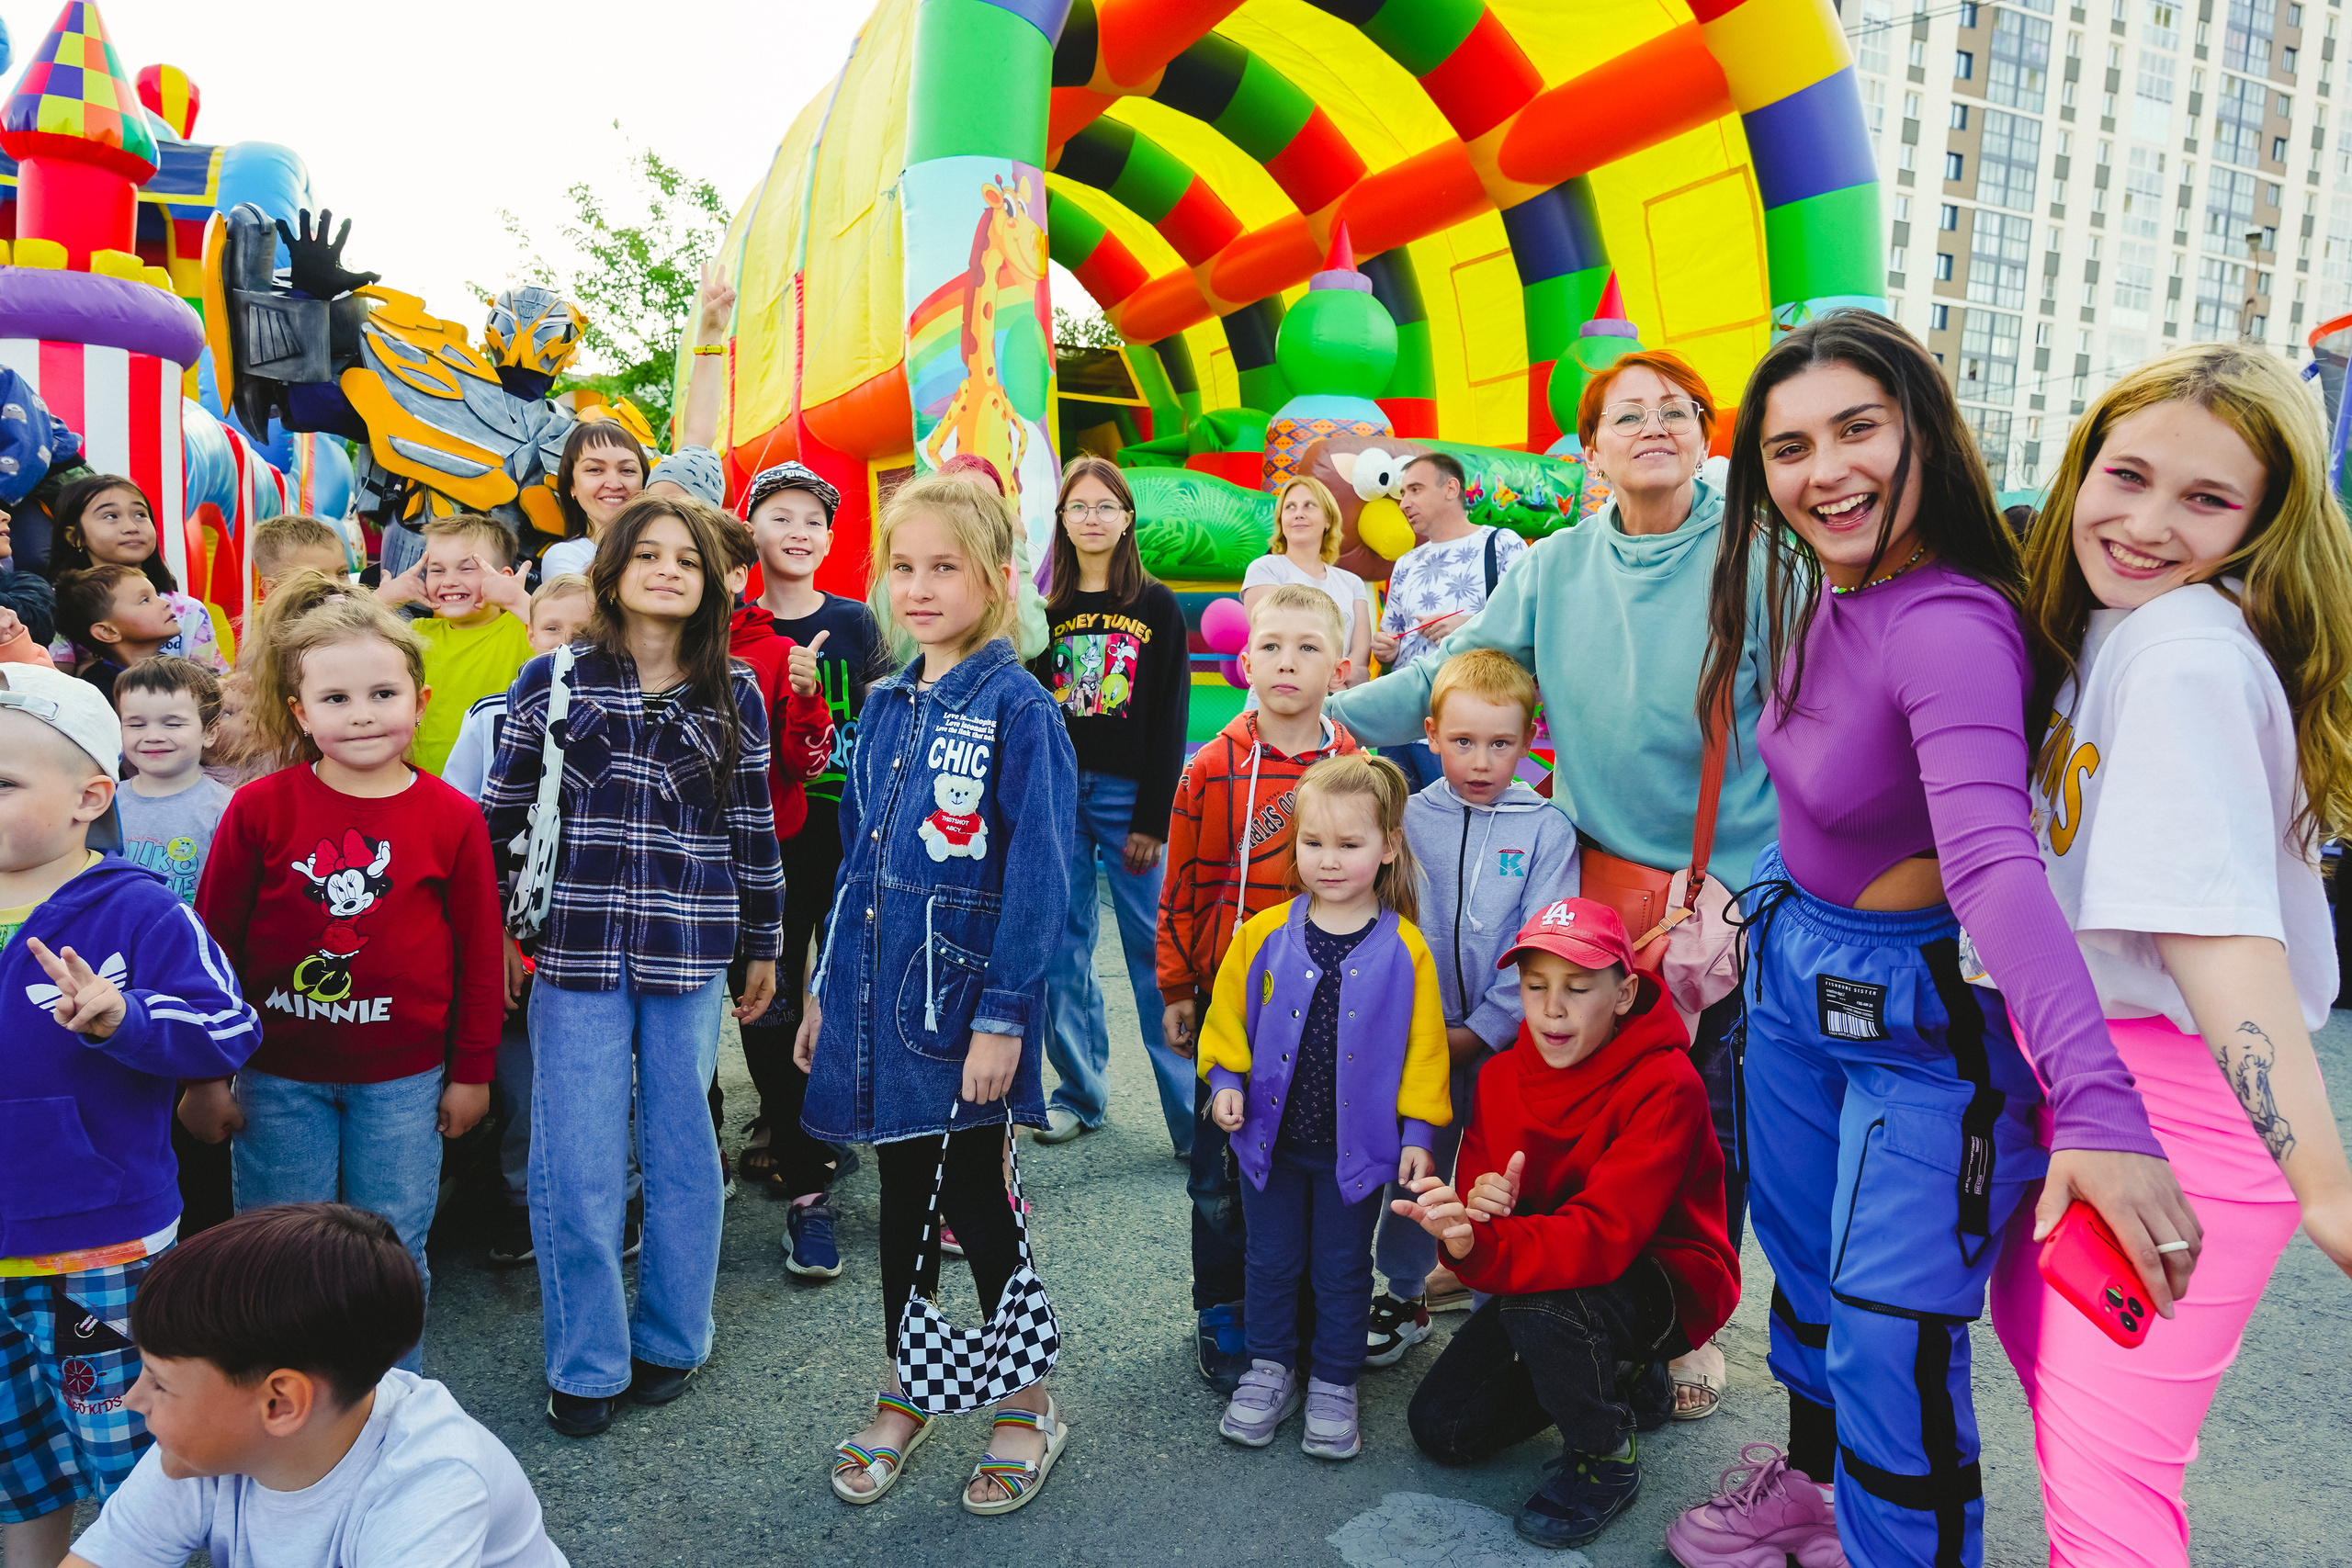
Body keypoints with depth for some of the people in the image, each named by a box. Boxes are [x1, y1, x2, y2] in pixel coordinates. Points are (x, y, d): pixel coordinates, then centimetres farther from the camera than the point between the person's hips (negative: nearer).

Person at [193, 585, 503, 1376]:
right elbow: (213, 943, 0)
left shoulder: (451, 817, -7)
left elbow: (480, 951, 0)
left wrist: (472, 1071, 4)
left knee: (394, 1253, 12)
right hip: (278, 1076, 0)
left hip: (404, 1078, 0)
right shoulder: (258, 809, -8)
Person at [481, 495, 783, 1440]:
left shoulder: (735, 696, 4)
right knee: (575, 1166, 3)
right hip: (575, 951, 0)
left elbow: (752, 827, 8)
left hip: (691, 955, 1)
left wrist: (763, 945, 11)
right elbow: (501, 811, 7)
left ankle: (669, 1340, 30)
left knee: (681, 1149, 11)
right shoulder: (551, 681, 2)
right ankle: (585, 1362, 22)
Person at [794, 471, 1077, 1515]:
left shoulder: (1017, 711, -11)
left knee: (973, 1197, 5)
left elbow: (1038, 877, -14)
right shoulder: (884, 707, 8)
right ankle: (902, 1400, 34)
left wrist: (1003, 1015, -17)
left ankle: (1029, 1408, 26)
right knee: (901, 1195, 16)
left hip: (967, 998, -6)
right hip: (881, 996, 6)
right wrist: (825, 988, 13)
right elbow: (857, 857, 14)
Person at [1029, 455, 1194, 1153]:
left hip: (1129, 795, -3)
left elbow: (1171, 721, -2)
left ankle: (1193, 1113, 2)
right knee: (1062, 948, 6)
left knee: (1154, 952, -3)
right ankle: (1079, 1091, 20)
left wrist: (1151, 819, -9)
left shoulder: (1156, 606, 2)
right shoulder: (1044, 609, 10)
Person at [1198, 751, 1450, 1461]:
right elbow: (1228, 1015, 6)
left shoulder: (1404, 949, -9)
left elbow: (1422, 1047, -3)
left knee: (1343, 1269, 14)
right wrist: (1225, 1081, -6)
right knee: (1272, 1260, 16)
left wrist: (1417, 1131, -4)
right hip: (1270, 1136, 2)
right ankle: (1270, 1370, 36)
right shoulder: (1266, 934, -6)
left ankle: (1333, 1385, 32)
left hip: (1357, 1143, -1)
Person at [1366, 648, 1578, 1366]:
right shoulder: (1410, 820, -1)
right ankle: (1405, 1295, 34)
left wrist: (1479, 1031, -12)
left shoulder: (1547, 829, -6)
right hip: (1420, 1036, 2)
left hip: (1508, 1042, -2)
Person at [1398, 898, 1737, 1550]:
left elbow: (1604, 1233, -36)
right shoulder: (1502, 1075, -6)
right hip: (1552, 1274, 6)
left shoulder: (1666, 1085, -25)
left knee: (1540, 1301, -36)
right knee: (1442, 1429, -2)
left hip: (1670, 1285, -6)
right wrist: (1476, 1206, -34)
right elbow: (1476, 1191, -7)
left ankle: (1607, 1457, -7)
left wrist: (1479, 1246, -52)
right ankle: (1609, 1377, 20)